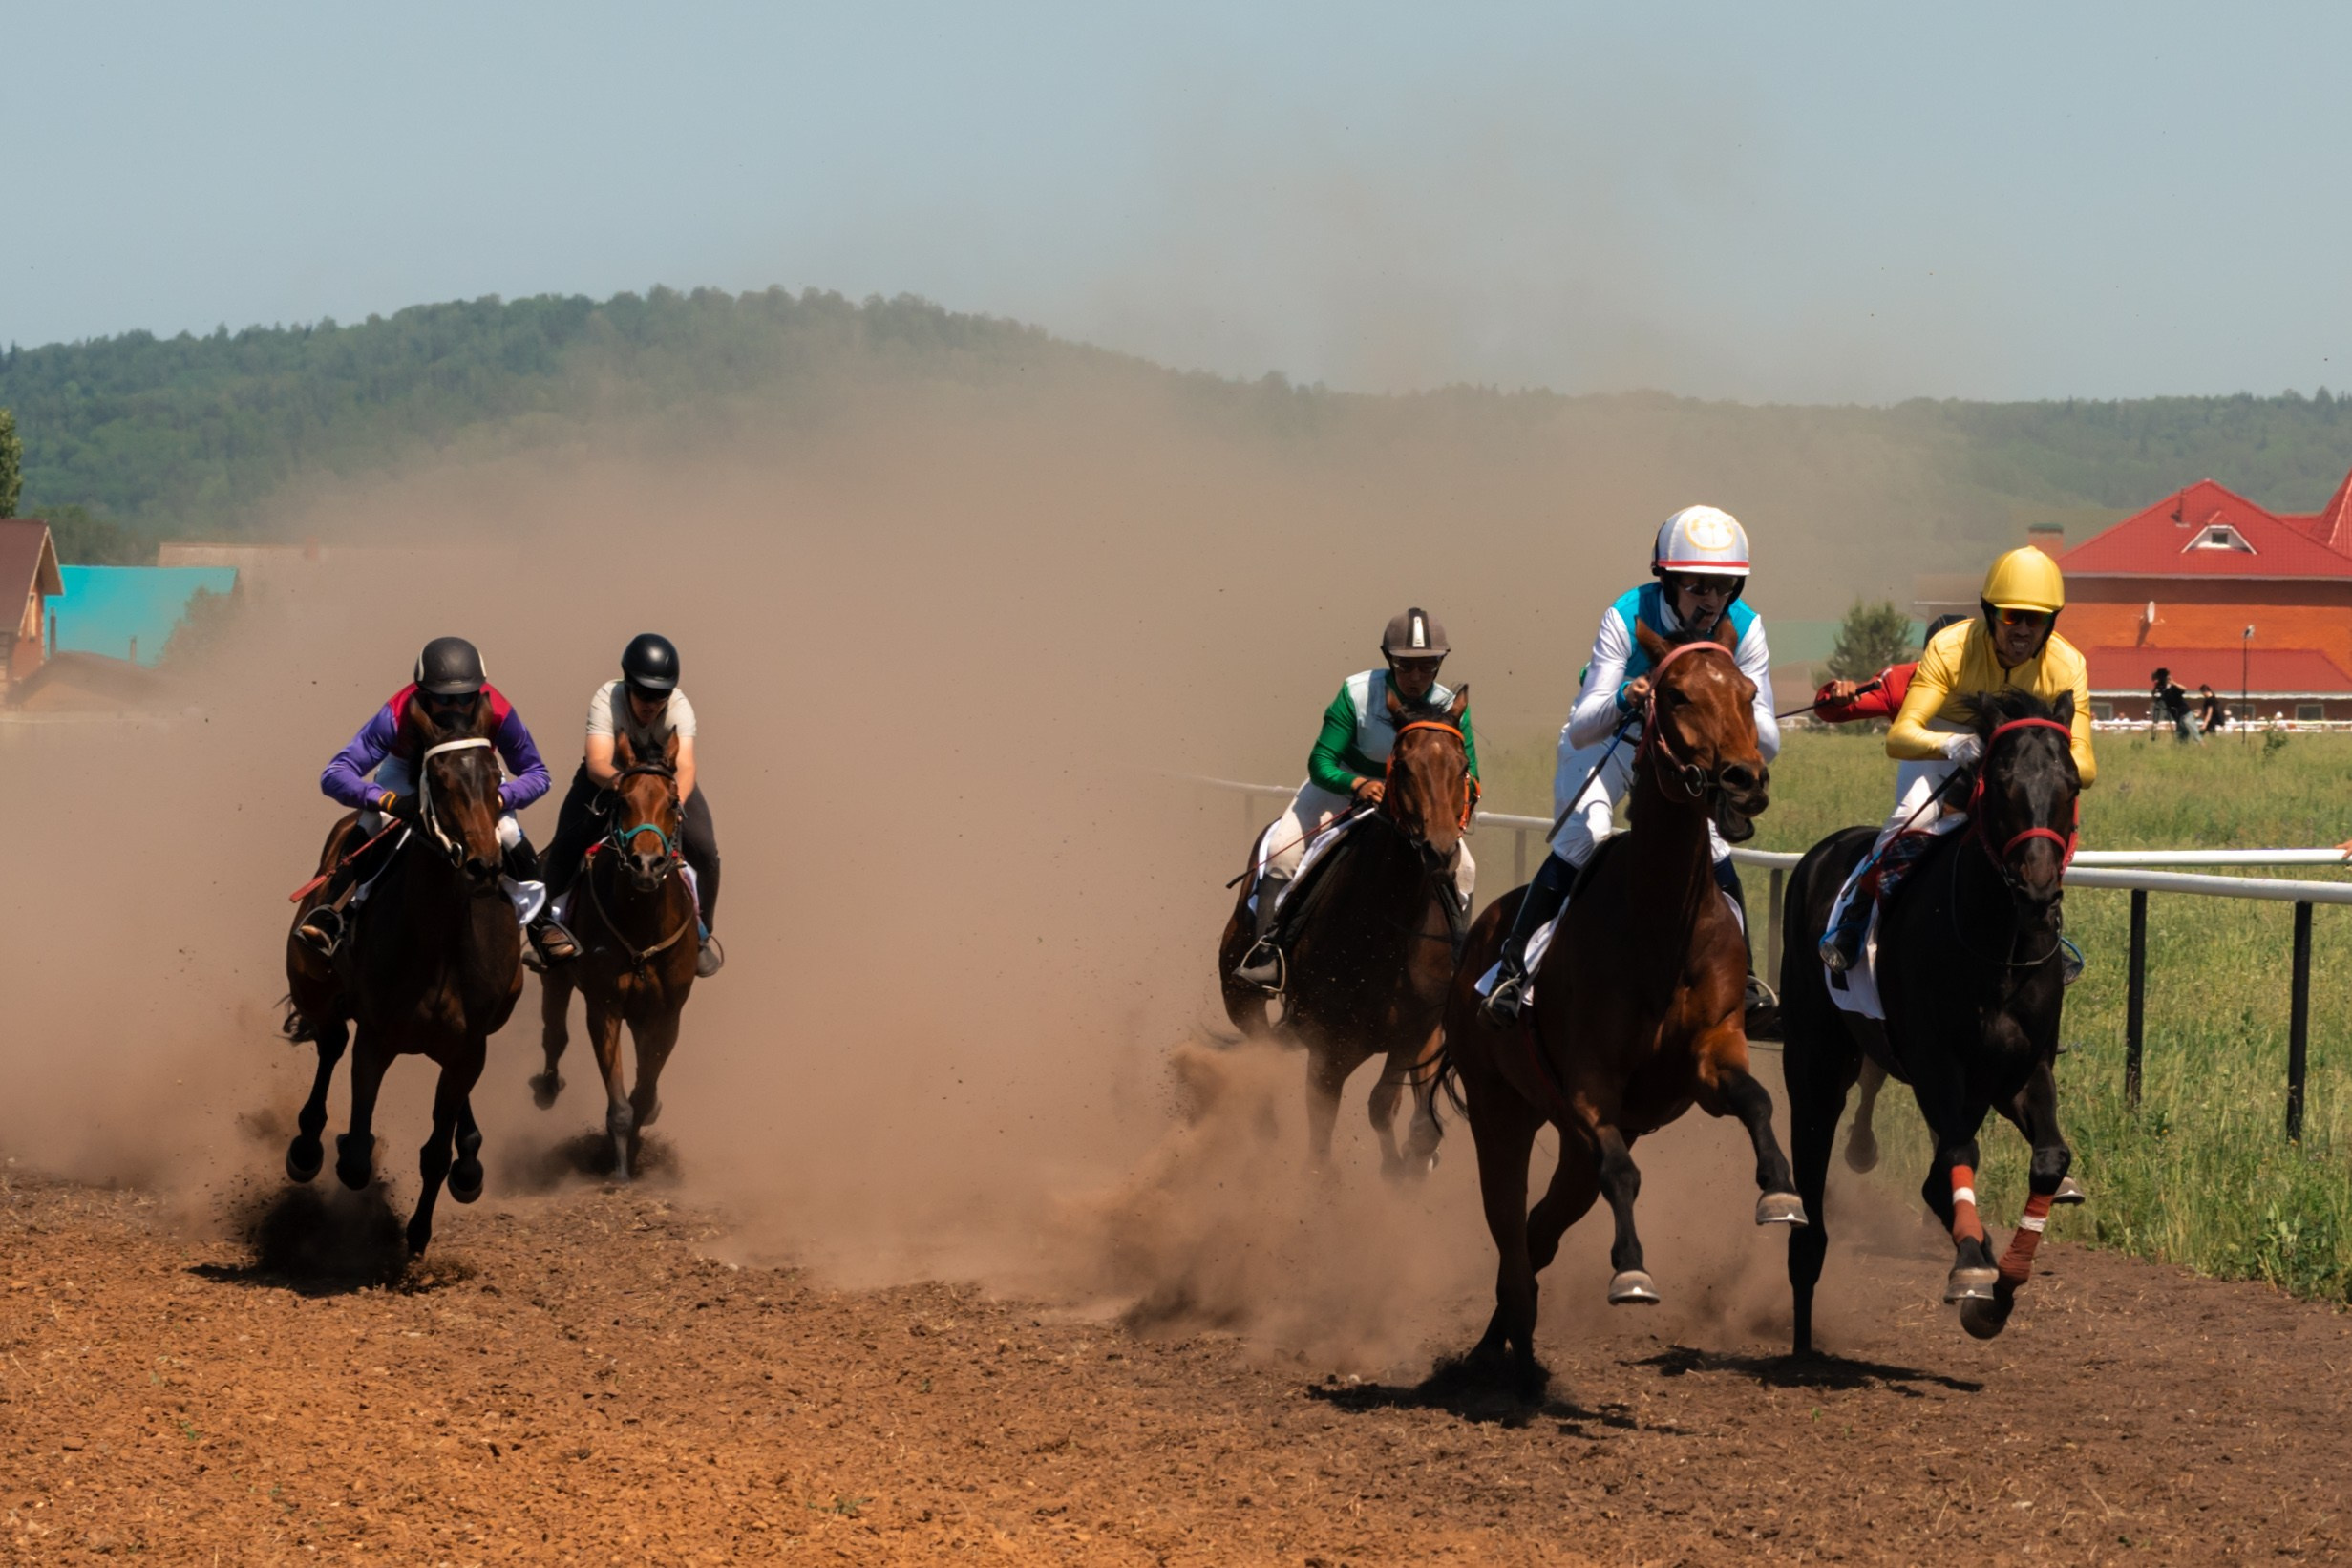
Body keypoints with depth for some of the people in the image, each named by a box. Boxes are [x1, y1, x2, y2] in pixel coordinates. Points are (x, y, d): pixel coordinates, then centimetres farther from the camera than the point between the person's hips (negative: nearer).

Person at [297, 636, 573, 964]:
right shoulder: (397, 715, -41)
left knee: (512, 839, -17)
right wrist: (388, 800, -59)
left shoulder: (497, 713, -37)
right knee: (372, 827, -29)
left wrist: (500, 799, -44)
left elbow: (536, 775, -22)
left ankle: (543, 923, 5)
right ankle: (328, 916, -21)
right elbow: (334, 776, -42)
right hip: (407, 771, -2)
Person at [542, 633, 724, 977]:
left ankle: (701, 933, 11)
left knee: (704, 849, -16)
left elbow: (685, 766, -46)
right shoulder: (606, 700, -34)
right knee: (567, 844, -19)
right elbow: (597, 764, -44)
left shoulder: (680, 708, -32)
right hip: (608, 776, -1)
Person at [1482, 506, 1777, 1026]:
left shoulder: (1744, 629, -22)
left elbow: (1768, 745, -20)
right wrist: (1623, 699, -53)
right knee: (1583, 836, -24)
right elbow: (1581, 730, -32)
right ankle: (1512, 968, -18)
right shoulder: (1627, 617, -30)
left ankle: (1742, 978, 4)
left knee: (1711, 846, -14)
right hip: (1608, 741, -3)